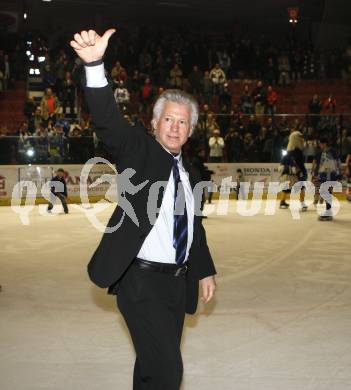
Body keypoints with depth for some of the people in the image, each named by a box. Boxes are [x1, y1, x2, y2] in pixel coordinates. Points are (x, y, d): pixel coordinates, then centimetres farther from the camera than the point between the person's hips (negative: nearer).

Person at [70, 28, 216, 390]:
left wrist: (205, 271, 21)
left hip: (177, 282, 7)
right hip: (141, 281, -6)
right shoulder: (138, 150, -4)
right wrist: (94, 64, -37)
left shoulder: (190, 173, 13)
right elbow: (108, 120, -22)